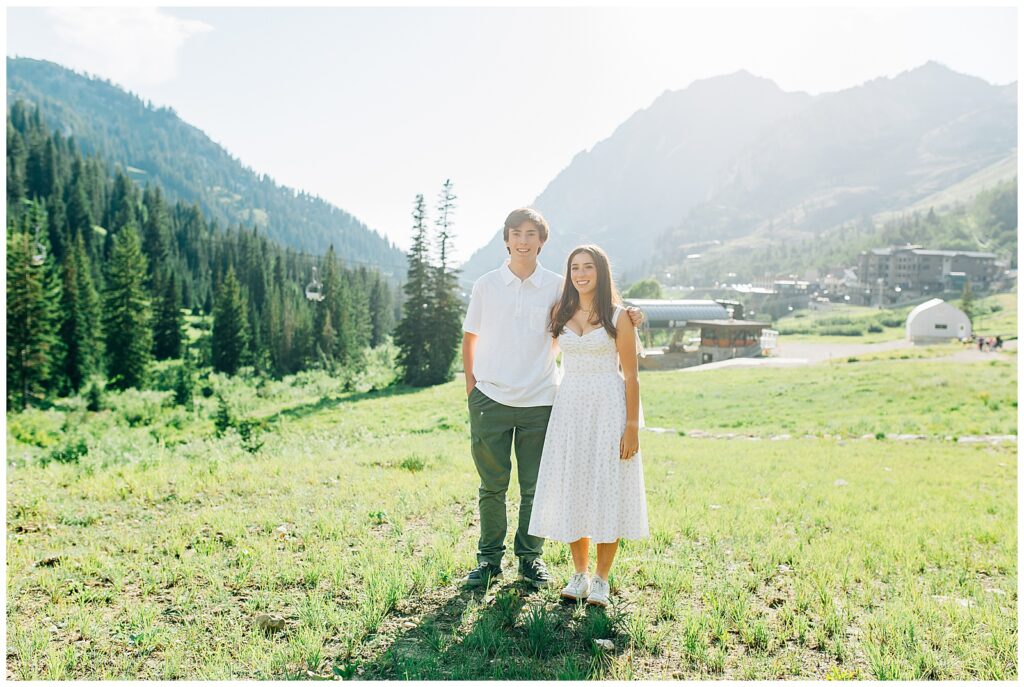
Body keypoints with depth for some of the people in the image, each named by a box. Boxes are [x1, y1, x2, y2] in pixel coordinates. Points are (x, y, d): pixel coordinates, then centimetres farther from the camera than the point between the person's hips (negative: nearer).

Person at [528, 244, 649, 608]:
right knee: (571, 490, 6)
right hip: (570, 406, 4)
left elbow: (631, 376, -4)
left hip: (609, 407, -4)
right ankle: (579, 574, 20)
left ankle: (601, 579, 12)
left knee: (608, 491, 0)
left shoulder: (618, 318, -2)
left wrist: (633, 426, -9)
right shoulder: (561, 315, 8)